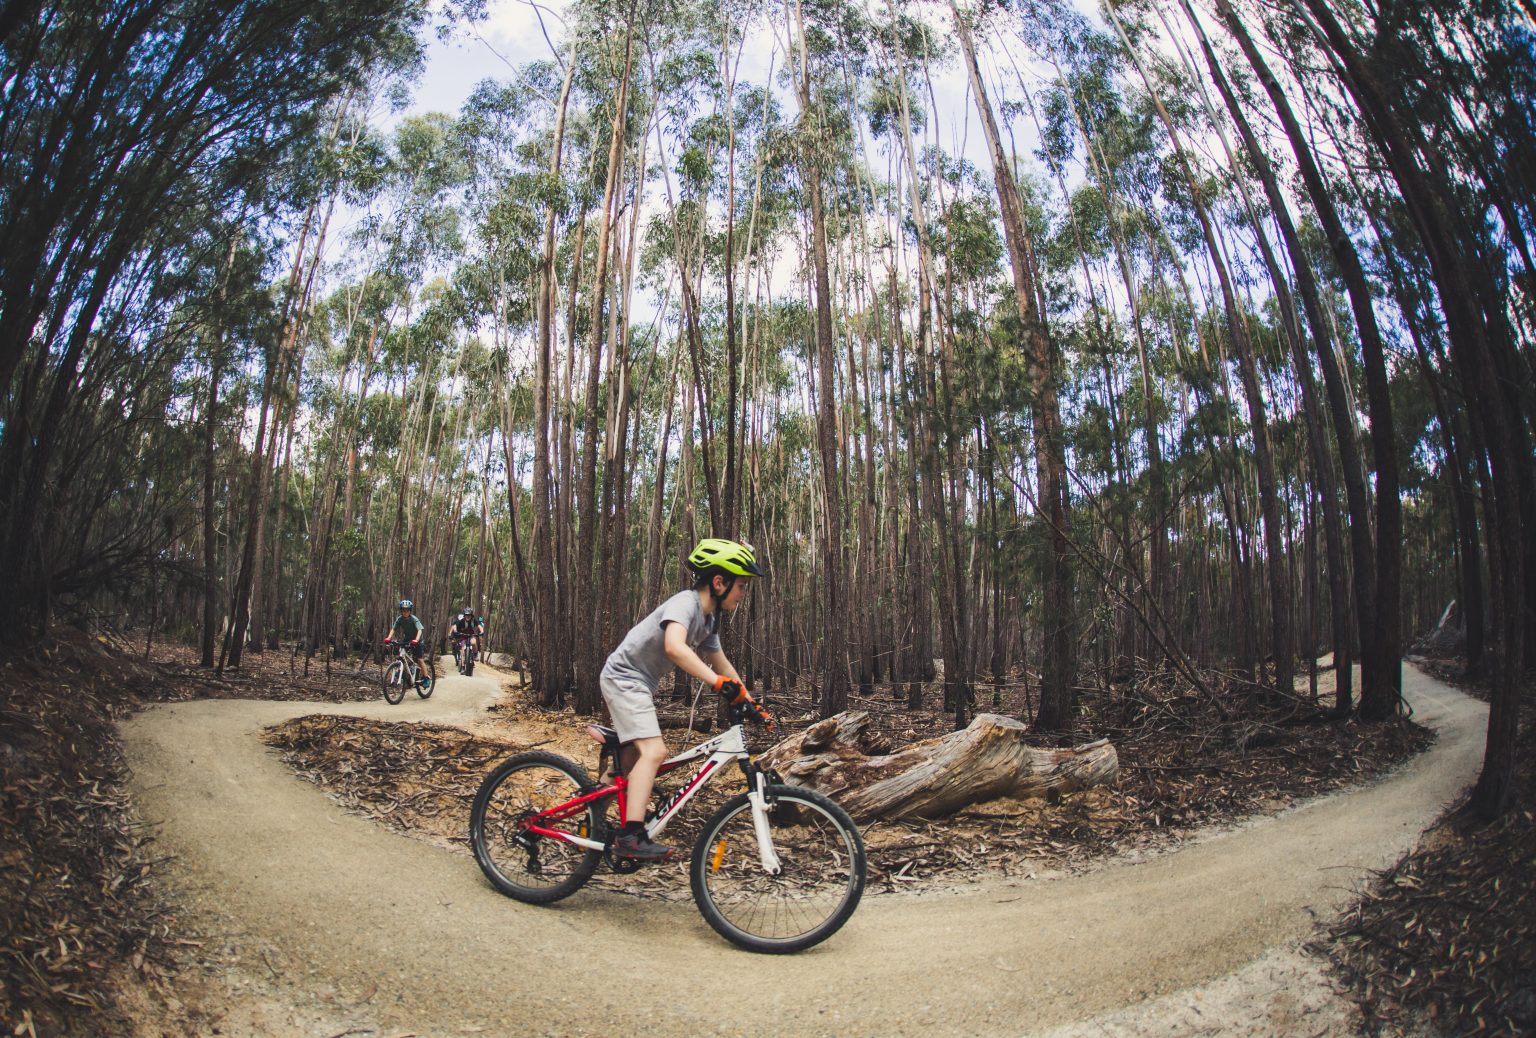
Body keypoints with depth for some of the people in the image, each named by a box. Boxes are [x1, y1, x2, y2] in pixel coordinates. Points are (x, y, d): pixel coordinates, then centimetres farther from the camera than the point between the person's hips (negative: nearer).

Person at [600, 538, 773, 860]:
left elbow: (721, 663, 14)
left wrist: (751, 702, 7)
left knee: (634, 755, 20)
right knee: (654, 751, -20)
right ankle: (632, 837, -22)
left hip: (639, 683, 10)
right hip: (625, 677, -10)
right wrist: (720, 683, -48)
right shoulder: (685, 603, -24)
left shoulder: (709, 619, 6)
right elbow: (675, 647, -42)